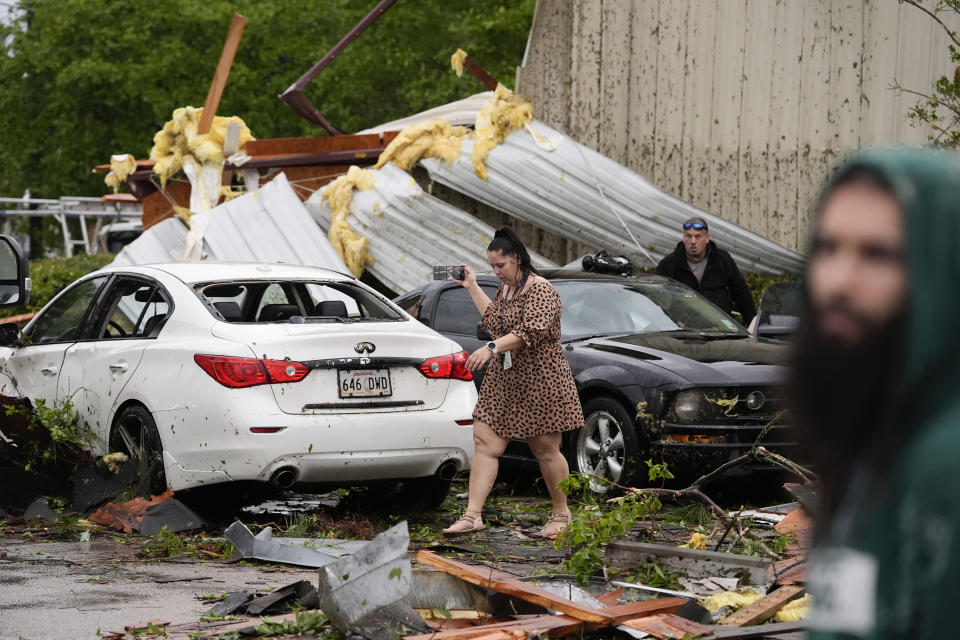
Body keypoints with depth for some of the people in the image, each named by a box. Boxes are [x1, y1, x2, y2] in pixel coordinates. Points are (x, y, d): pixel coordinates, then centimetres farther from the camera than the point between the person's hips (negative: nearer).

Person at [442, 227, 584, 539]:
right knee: (486, 443, -4)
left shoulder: (540, 290, -13)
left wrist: (492, 348, -33)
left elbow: (532, 331, -25)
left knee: (546, 450, 1)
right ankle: (472, 514, -9)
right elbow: (494, 319, 29)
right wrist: (473, 287, 25)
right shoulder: (506, 289, 15)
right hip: (503, 379, 8)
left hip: (538, 380, -8)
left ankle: (561, 514, 17)